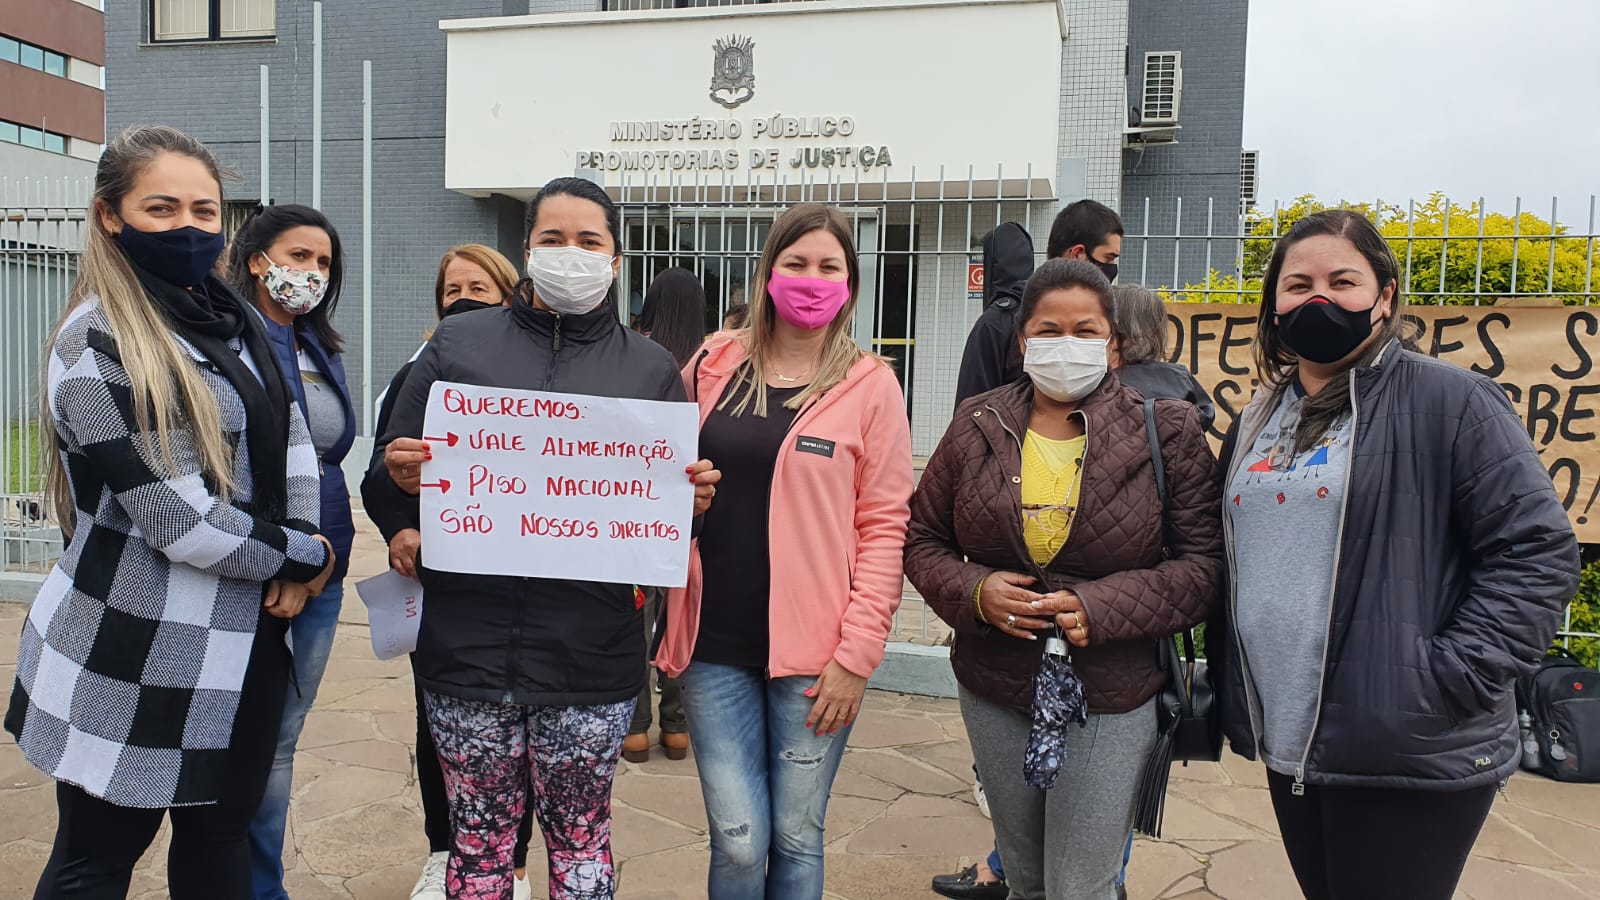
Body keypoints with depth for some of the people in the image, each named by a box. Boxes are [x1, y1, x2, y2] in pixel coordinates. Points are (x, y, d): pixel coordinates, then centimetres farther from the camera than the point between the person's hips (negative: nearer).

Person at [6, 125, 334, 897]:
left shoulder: (235, 322, 7)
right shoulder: (94, 343, -14)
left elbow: (292, 443, 11)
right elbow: (175, 518, -20)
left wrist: (295, 557, -4)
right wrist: (302, 558, -9)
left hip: (242, 641, 6)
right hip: (133, 656, -6)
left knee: (218, 836, 18)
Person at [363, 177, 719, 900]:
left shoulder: (650, 368, 8)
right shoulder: (458, 344, 7)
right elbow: (386, 488, 9)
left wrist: (694, 499, -9)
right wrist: (402, 480, -13)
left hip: (592, 649, 0)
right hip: (469, 641, 0)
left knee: (580, 837, 11)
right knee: (479, 837, 11)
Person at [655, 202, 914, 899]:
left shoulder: (870, 386, -1)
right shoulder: (714, 365, 6)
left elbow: (884, 528, -3)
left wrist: (857, 654, -9)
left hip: (812, 654, -1)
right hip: (715, 645, 2)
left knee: (796, 838, 10)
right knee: (739, 842, 2)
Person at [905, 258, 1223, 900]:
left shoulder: (1165, 432, -6)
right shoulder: (977, 428, 0)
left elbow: (1204, 563, -7)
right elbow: (922, 539, 5)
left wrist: (1102, 607, -21)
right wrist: (976, 592, -14)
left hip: (1111, 702, -3)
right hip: (994, 696, 3)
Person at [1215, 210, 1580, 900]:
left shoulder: (1449, 401, -8)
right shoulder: (1258, 421, 12)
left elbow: (1538, 551, -12)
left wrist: (1449, 680, -18)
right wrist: (1232, 695, 12)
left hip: (1410, 761, -6)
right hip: (1285, 746, 6)